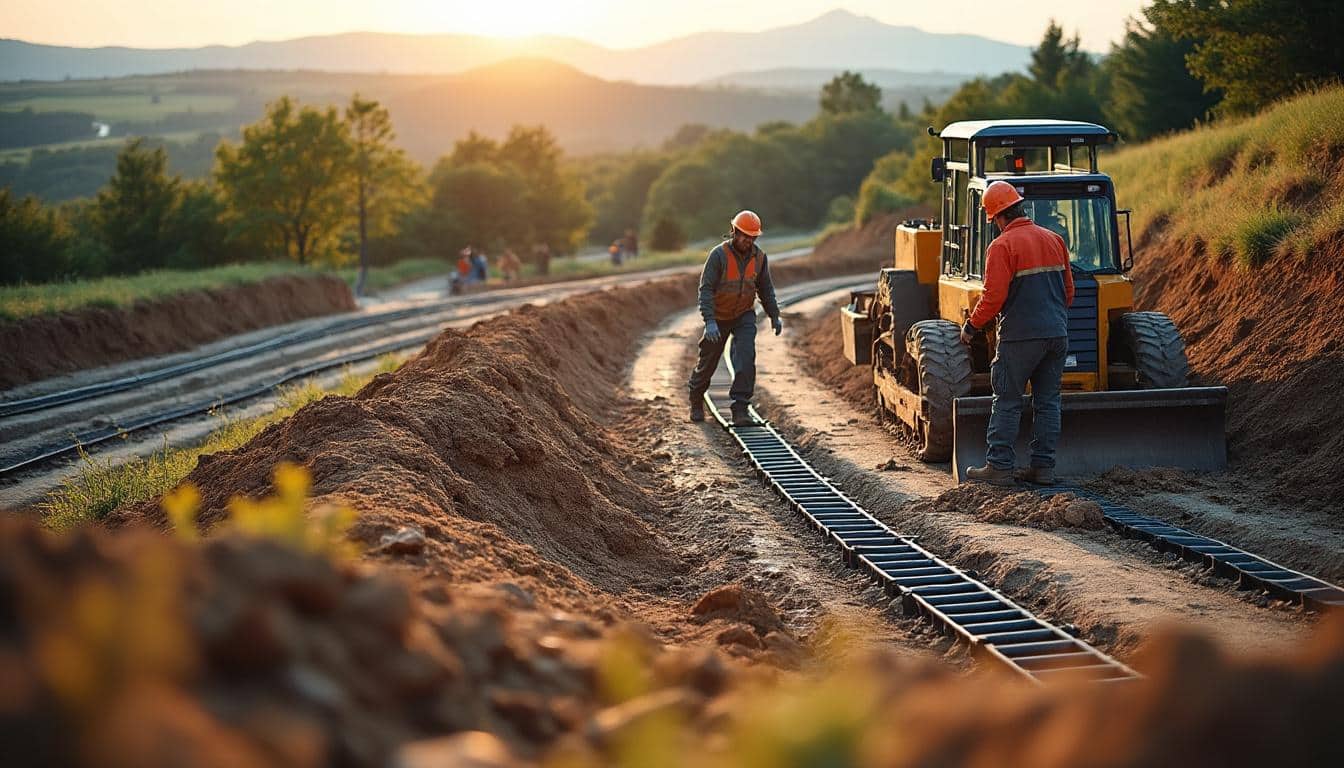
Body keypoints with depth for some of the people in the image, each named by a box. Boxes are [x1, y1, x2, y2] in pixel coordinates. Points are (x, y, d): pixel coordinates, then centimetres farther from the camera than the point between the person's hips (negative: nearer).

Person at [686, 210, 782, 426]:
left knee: (746, 357, -18)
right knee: (708, 360, 10)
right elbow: (706, 289, -23)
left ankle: (740, 408, -16)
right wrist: (710, 321, -32)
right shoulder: (719, 255, -20)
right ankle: (696, 400, 36)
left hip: (745, 315, 2)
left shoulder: (759, 257, -6)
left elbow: (765, 289, 8)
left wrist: (774, 316, 7)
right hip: (719, 317, -2)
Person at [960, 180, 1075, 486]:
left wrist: (972, 326, -3)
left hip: (1020, 335, -6)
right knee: (1047, 401, 9)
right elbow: (1068, 290, 16)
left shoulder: (1002, 246, -10)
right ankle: (1043, 466, 10)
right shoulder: (1053, 240, 11)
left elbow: (993, 297, -16)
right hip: (1057, 334, 6)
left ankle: (1000, 466, 1)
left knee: (1007, 401, 1)